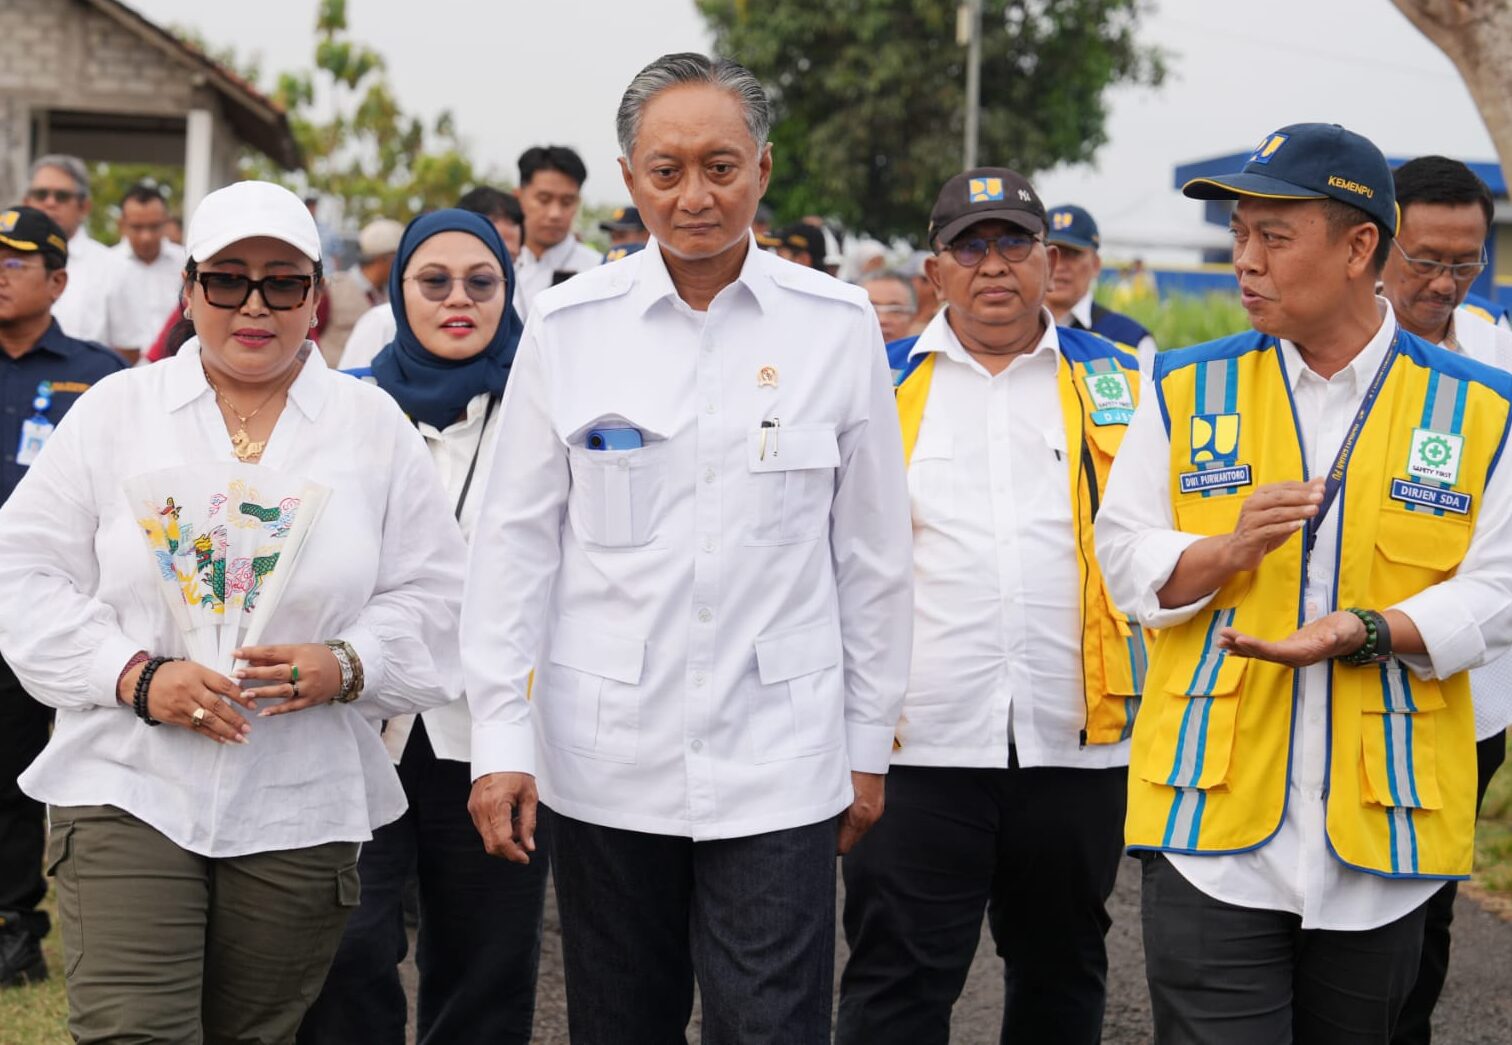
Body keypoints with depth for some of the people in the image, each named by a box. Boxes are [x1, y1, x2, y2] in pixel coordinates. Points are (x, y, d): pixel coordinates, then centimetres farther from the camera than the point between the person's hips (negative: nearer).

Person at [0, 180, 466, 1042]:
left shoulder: (375, 426, 8)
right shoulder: (115, 412, 6)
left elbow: (434, 593, 6)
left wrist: (346, 666, -13)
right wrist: (136, 676, -13)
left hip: (303, 809, 2)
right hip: (128, 790, -1)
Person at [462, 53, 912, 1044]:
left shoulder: (837, 324, 0)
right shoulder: (569, 325, 0)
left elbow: (871, 550, 5)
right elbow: (516, 543, 3)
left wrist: (868, 742, 7)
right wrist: (501, 737, -1)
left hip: (778, 764, -1)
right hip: (604, 762, 1)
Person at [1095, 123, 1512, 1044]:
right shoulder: (1189, 390, 7)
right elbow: (1126, 559, 6)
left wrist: (1365, 632, -19)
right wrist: (1228, 550, -14)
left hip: (1383, 817, 0)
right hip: (1214, 803, 0)